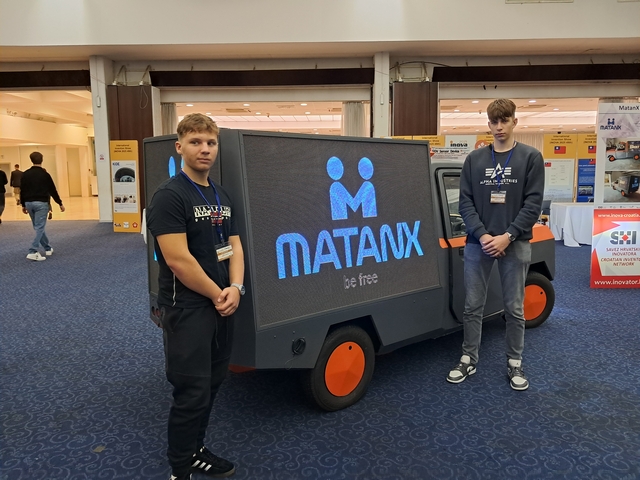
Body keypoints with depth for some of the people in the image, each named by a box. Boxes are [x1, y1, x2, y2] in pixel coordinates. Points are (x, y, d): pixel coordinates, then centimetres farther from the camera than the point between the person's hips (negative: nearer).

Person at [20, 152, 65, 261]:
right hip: (41, 203, -5)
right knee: (39, 227, -5)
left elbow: (22, 190, 10)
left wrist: (23, 205, 19)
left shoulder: (25, 174, 7)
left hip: (29, 203, 5)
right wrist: (60, 203, 4)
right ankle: (33, 252, -15)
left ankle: (48, 248, 27)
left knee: (38, 227, 17)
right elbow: (52, 190, -4)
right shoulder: (44, 174, -6)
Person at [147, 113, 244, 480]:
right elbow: (178, 260, -20)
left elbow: (234, 246, 11)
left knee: (212, 384, 17)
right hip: (187, 309, -8)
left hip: (223, 306, 8)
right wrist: (218, 295, -11)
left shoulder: (223, 196, 11)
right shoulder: (170, 196, -14)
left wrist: (235, 289, -6)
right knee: (192, 392, 0)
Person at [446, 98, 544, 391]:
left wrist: (507, 236, -14)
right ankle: (469, 359, 22)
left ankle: (515, 363, 24)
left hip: (515, 244, -1)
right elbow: (466, 202, 2)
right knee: (472, 306, 8)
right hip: (478, 243, 2)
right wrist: (482, 235, -12)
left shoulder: (531, 158, 2)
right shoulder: (474, 159, 7)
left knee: (514, 309, 8)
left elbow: (533, 204, -4)